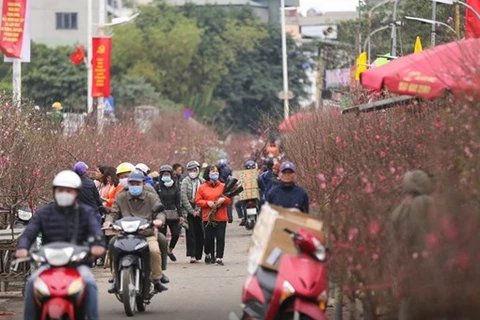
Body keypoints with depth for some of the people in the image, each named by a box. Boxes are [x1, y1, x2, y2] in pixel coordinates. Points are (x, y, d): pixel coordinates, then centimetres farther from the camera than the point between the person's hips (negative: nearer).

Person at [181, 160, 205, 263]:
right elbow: (184, 197, -5)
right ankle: (192, 255, -11)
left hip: (199, 211, 2)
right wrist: (192, 211, -9)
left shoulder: (202, 181, 7)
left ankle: (198, 255, 9)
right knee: (190, 233, -7)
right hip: (188, 211, -2)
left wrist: (199, 210, -6)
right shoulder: (185, 181, 0)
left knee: (199, 233, 2)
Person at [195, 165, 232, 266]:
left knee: (220, 238, -6)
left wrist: (223, 199, -12)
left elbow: (230, 199, 9)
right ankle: (209, 255, 25)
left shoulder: (223, 186, 8)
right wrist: (207, 203, -13)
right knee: (209, 238, 3)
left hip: (221, 217, 0)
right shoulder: (202, 187, 5)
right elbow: (198, 201, 2)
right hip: (208, 217, 0)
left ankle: (219, 258, -2)